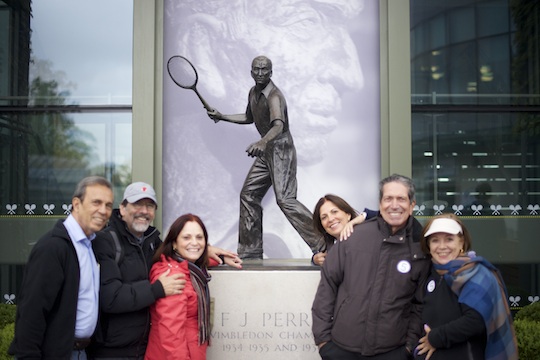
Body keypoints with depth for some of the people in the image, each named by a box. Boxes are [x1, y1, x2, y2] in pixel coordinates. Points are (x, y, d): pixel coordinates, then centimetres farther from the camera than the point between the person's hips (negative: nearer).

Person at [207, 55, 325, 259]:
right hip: (266, 151, 9)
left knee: (285, 199, -19)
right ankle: (250, 252, 20)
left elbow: (278, 125, -39)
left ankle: (322, 244, -15)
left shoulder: (274, 96, -20)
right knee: (249, 195, 10)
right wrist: (222, 117, 27)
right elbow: (249, 118, 29)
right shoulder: (253, 93, 9)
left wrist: (262, 142, -56)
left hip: (281, 150, -9)